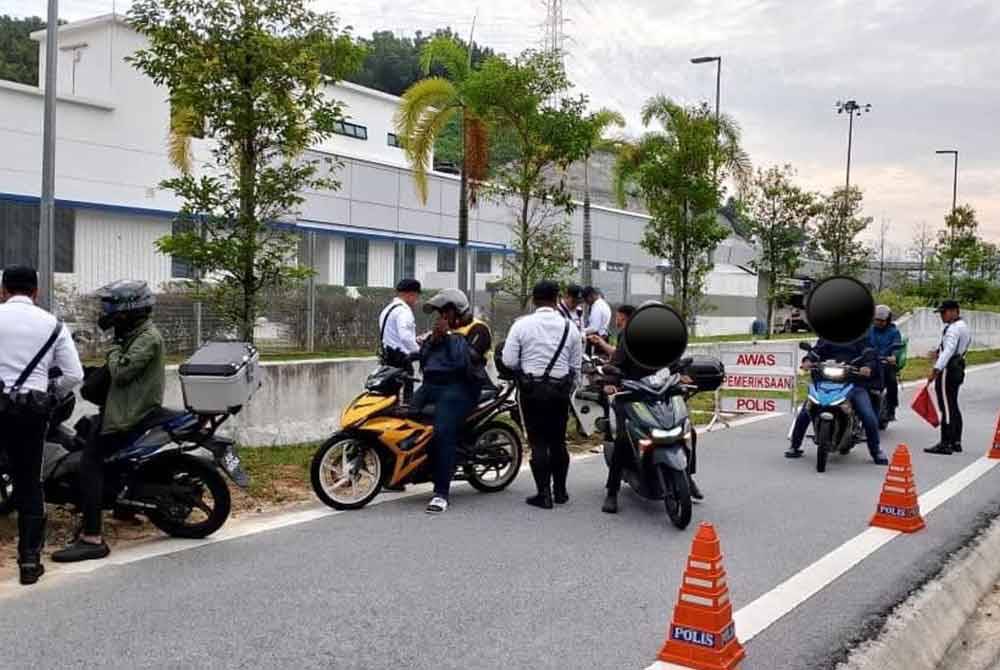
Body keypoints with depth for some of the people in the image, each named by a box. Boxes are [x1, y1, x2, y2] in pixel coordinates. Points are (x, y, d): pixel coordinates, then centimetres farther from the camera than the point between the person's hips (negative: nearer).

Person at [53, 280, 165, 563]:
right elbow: (119, 372, 24)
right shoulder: (137, 334, 18)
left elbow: (121, 372, -22)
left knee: (90, 464, -16)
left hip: (132, 415, -11)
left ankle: (92, 539, -20)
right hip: (129, 409, 11)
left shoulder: (148, 337, -15)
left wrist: (115, 348, -8)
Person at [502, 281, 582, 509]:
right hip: (560, 389, 2)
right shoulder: (569, 327, 0)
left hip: (531, 388, -2)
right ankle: (560, 491, 22)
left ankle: (544, 494, 3)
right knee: (558, 440, 14)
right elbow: (576, 365, 3)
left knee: (538, 441, 3)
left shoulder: (522, 324, -7)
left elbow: (509, 360, -9)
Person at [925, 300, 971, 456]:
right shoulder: (964, 326, 18)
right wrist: (939, 352, 14)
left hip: (948, 370, -11)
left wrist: (936, 369, -33)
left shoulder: (954, 328, -16)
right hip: (958, 368, 11)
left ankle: (945, 444, -10)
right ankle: (956, 442, 20)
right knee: (953, 407, 15)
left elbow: (949, 350, -27)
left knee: (947, 407, -10)